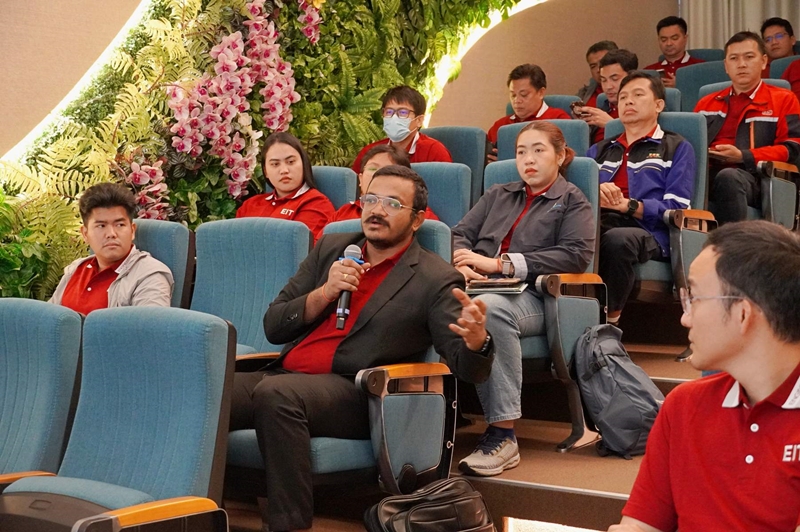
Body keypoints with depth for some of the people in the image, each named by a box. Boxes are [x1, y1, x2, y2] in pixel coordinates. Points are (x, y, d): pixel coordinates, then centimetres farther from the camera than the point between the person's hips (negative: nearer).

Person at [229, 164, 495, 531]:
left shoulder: (436, 280, 3)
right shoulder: (331, 248, 17)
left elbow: (467, 368, -4)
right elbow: (273, 327, 14)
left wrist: (477, 340, -28)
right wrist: (325, 293, -4)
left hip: (353, 395, -4)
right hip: (283, 376, 5)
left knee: (276, 392, -36)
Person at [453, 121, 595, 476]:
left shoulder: (572, 202, 15)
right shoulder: (498, 195, 31)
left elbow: (576, 254, -3)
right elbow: (461, 233, 21)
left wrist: (500, 262, -8)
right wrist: (462, 264, -5)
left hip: (532, 297, -4)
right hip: (481, 287, 4)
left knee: (489, 308, -40)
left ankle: (502, 434, -38)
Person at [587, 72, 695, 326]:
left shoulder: (677, 148, 18)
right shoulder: (600, 150, 34)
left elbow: (676, 208, 3)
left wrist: (628, 205, -11)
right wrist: (595, 194, -3)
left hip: (648, 232, -3)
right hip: (599, 223, 3)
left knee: (618, 239, -40)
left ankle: (610, 317, -25)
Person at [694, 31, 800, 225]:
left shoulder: (783, 100, 17)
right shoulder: (706, 103, 30)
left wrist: (742, 156, -8)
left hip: (750, 175, -3)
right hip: (705, 172, 3)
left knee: (729, 177, -41)